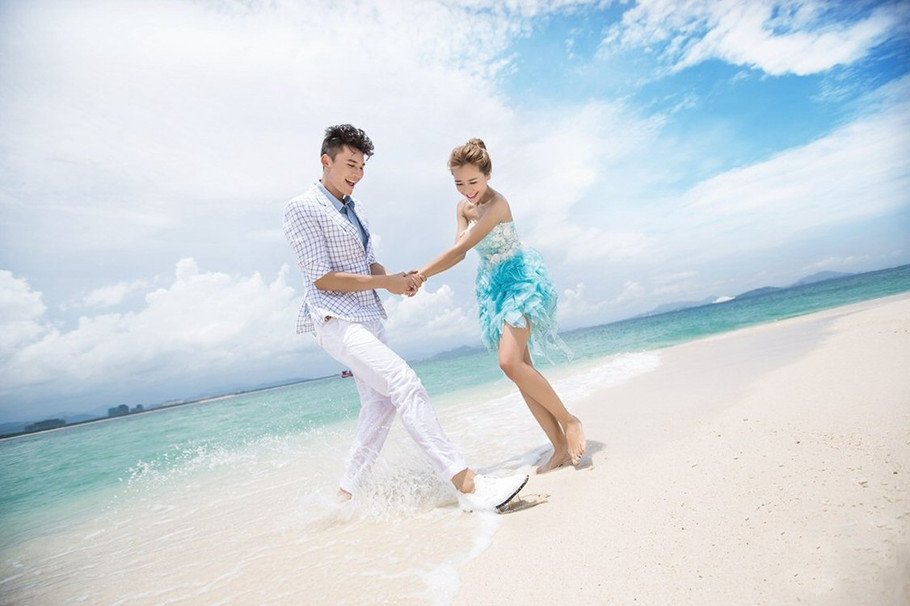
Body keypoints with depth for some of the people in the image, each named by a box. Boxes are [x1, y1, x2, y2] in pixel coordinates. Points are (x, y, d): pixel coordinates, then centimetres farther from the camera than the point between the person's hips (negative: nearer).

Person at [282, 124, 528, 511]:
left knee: (381, 405, 9)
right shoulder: (302, 209, -7)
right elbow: (322, 278, -14)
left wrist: (397, 279, -5)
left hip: (369, 320, 9)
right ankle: (466, 484, -23)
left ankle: (347, 493, 24)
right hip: (335, 319, -9)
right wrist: (386, 283, -14)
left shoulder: (356, 210, 17)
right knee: (405, 384, -23)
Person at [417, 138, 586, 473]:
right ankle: (561, 447, 9)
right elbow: (460, 251, 1)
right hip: (493, 288, 8)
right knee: (521, 368, 2)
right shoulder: (464, 207, 8)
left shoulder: (497, 204, -18)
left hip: (519, 281, -8)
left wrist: (421, 273, -22)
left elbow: (461, 248, -22)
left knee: (510, 362, -23)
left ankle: (569, 420, -2)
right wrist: (423, 276, -13)